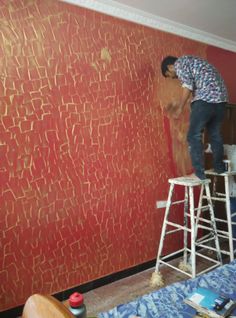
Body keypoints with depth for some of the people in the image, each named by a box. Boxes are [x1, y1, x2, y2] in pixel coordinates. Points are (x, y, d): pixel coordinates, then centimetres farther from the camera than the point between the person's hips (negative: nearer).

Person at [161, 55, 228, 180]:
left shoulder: (180, 62, 4)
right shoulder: (191, 62, 30)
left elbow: (188, 86, -10)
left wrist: (180, 108, -1)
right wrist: (179, 103, 33)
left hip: (206, 98, -9)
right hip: (220, 97, 9)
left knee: (194, 136, -4)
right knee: (215, 134, 19)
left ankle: (199, 173, -6)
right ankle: (219, 167, 28)